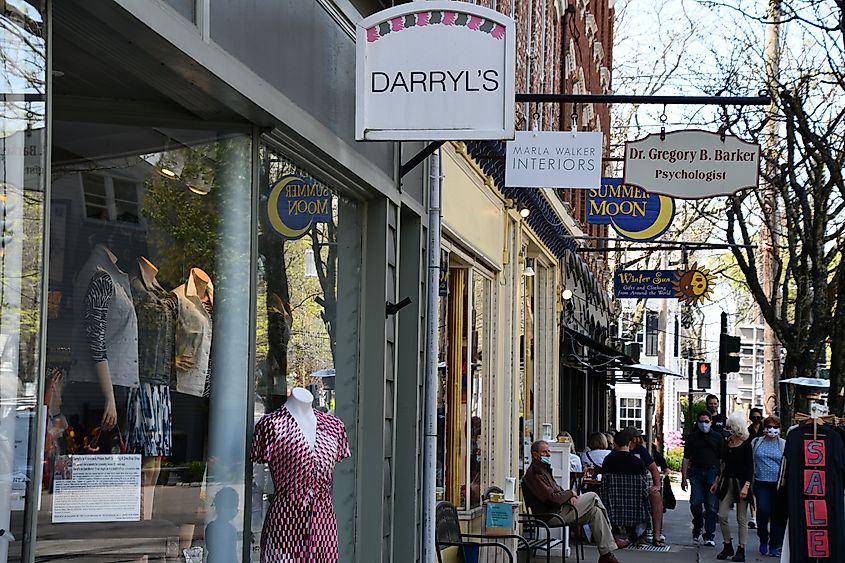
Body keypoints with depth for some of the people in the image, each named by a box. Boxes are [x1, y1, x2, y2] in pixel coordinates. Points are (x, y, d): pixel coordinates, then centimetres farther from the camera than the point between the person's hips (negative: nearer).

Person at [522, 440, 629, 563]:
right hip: (553, 514, -10)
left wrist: (570, 496, -1)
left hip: (559, 510, 10)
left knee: (595, 511, -3)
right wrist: (570, 494, -7)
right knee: (593, 497, -9)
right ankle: (611, 538, 2)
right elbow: (551, 497, -22)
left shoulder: (543, 469, 21)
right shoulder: (534, 472, -15)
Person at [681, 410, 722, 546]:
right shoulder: (692, 437, 10)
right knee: (695, 503, -6)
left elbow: (722, 459, 7)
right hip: (696, 473, 1)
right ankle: (697, 529, 18)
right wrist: (684, 478, 4)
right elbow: (686, 459, 10)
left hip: (712, 473, -1)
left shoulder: (717, 437, 8)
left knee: (711, 505, -2)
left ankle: (709, 536, 1)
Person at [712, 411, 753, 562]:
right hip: (726, 482, 6)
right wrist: (717, 482, 19)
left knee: (741, 518, 1)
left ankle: (741, 550, 7)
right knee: (722, 516, 1)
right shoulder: (727, 443, 10)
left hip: (740, 483, -6)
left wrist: (746, 486, -21)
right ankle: (727, 547, 14)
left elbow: (750, 468, -12)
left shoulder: (746, 445, -9)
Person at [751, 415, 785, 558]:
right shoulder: (756, 443, 9)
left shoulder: (784, 444, 5)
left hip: (778, 484, -1)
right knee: (763, 512, -9)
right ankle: (763, 542, 12)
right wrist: (750, 484, 8)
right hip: (761, 484, 1)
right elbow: (751, 463, 13)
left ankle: (774, 546, 11)